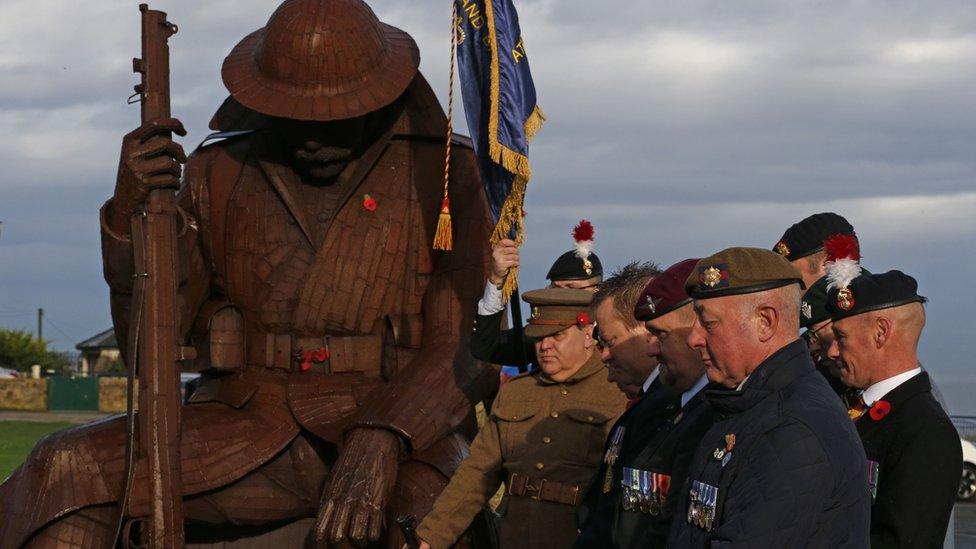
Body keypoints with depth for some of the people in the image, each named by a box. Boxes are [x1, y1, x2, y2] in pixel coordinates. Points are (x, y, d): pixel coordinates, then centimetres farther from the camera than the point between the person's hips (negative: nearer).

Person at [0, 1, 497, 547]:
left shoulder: (442, 177, 1)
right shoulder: (220, 176, 9)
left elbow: (453, 346, -6)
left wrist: (379, 447, -24)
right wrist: (130, 213, -12)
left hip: (403, 439, -3)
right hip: (254, 434, 3)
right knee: (67, 471, -19)